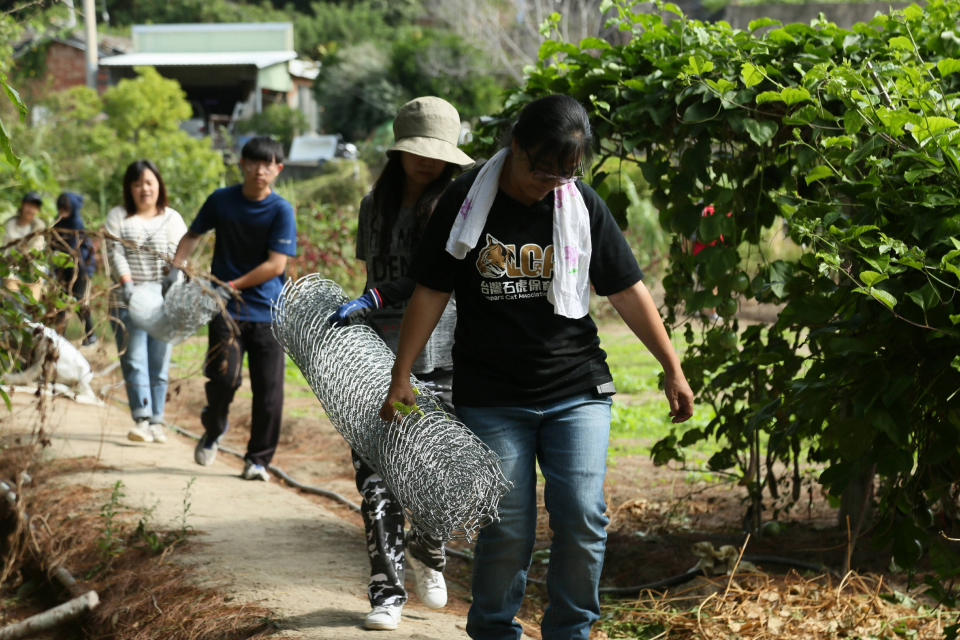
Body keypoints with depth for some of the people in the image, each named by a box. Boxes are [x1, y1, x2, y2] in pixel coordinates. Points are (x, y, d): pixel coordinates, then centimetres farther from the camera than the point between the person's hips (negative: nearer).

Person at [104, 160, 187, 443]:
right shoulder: (118, 217, 9)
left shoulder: (172, 219, 11)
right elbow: (115, 253, -3)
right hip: (128, 302, -1)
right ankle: (142, 420, -16)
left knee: (159, 364, 1)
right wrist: (126, 283, -19)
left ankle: (156, 421, 5)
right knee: (134, 361, -10)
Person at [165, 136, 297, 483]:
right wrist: (176, 269, 4)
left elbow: (275, 265, -11)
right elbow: (192, 235, 19)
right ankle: (213, 429, 20)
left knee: (269, 390, -2)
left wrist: (232, 286, -15)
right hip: (226, 310, 1)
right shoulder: (221, 200, 4)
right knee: (223, 377, -12)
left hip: (268, 312, -1)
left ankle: (258, 459, 15)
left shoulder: (281, 210, -5)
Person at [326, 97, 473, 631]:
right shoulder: (376, 205, 14)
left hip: (440, 355, -3)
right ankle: (387, 592, 2)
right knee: (376, 476, -6)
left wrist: (372, 300, -22)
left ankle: (426, 552, 30)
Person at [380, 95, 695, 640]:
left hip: (577, 391, 2)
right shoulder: (468, 202, -3)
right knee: (507, 529, -2)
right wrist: (402, 375, 0)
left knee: (583, 517, -6)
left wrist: (673, 369, 7)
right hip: (492, 400, -1)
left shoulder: (583, 205, 2)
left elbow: (628, 291, 7)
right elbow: (432, 292, 2)